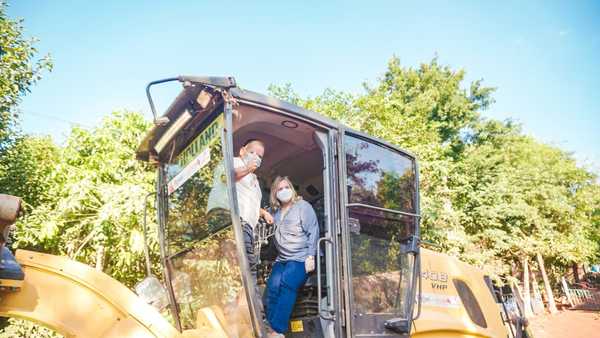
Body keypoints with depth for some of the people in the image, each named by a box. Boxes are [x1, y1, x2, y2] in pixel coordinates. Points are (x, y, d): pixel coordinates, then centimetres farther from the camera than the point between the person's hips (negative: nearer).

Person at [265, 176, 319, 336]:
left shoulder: (303, 206, -1)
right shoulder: (275, 211, 14)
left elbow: (313, 232, -7)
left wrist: (310, 257, -15)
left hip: (302, 257, -5)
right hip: (282, 258, 5)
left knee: (286, 283, -29)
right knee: (273, 285, -23)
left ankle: (278, 330, -25)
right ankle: (270, 328, -17)